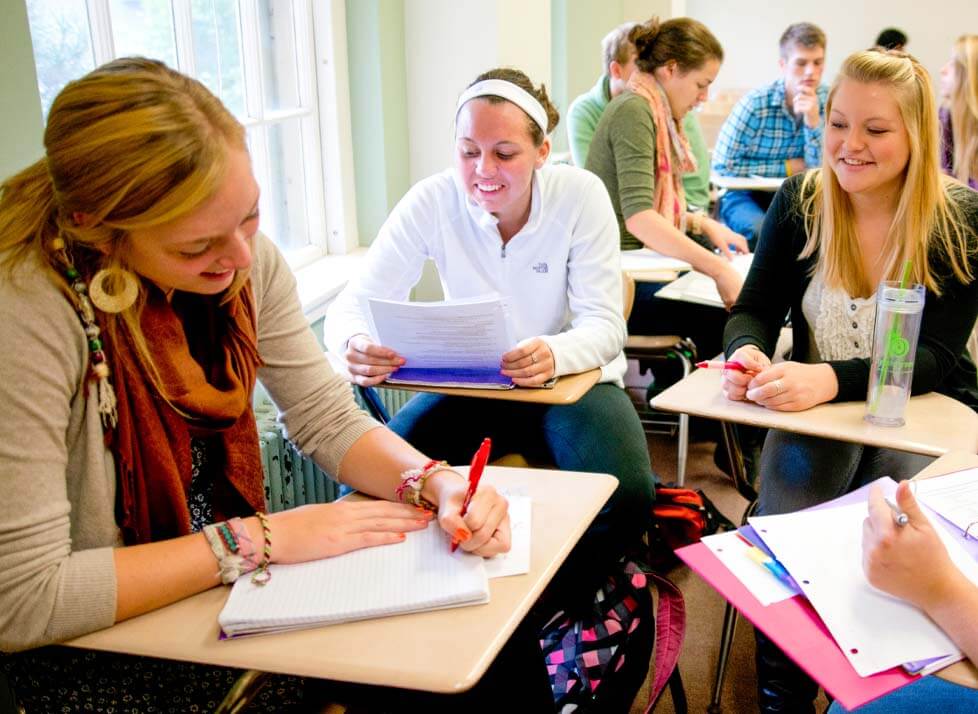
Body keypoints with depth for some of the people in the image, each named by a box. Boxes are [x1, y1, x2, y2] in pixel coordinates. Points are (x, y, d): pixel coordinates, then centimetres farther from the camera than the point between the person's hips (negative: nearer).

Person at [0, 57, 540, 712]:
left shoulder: (245, 259, -9)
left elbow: (328, 420, -2)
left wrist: (438, 483, -21)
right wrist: (259, 537, -25)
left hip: (225, 585, 5)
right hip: (94, 654, -4)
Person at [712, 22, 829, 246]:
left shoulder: (827, 101, -4)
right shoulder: (755, 103, -15)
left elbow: (820, 169, -7)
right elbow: (723, 165, -17)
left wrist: (813, 119, -23)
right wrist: (787, 167, -14)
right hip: (745, 196, -4)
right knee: (762, 231, -35)